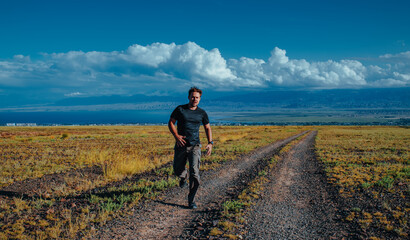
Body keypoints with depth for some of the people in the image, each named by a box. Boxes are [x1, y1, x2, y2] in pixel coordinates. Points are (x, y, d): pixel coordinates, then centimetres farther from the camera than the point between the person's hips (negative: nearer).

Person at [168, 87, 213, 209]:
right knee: (177, 170, 12)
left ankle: (191, 200, -1)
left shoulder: (202, 113, 3)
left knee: (194, 173, -13)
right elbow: (171, 123, 3)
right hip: (181, 145, 1)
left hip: (195, 146, 0)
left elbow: (207, 128, 13)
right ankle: (183, 176, 51)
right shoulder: (180, 109, -2)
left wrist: (210, 143, 0)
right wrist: (176, 136, -14)